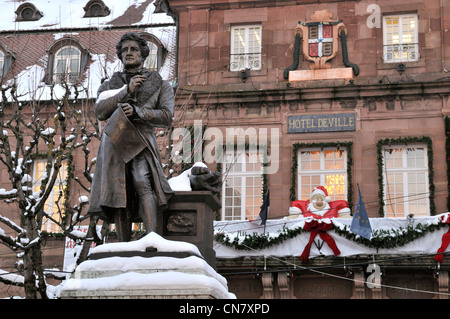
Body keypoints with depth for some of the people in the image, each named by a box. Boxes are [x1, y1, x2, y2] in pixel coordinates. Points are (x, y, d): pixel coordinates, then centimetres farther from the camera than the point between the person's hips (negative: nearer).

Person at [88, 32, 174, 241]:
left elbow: (166, 117, 1)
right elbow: (100, 112, 3)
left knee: (142, 183, -27)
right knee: (120, 197, -5)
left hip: (142, 143, -2)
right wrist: (126, 91, -6)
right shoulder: (109, 85, 22)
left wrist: (137, 111, -13)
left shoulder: (160, 85, 16)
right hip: (114, 143, 3)